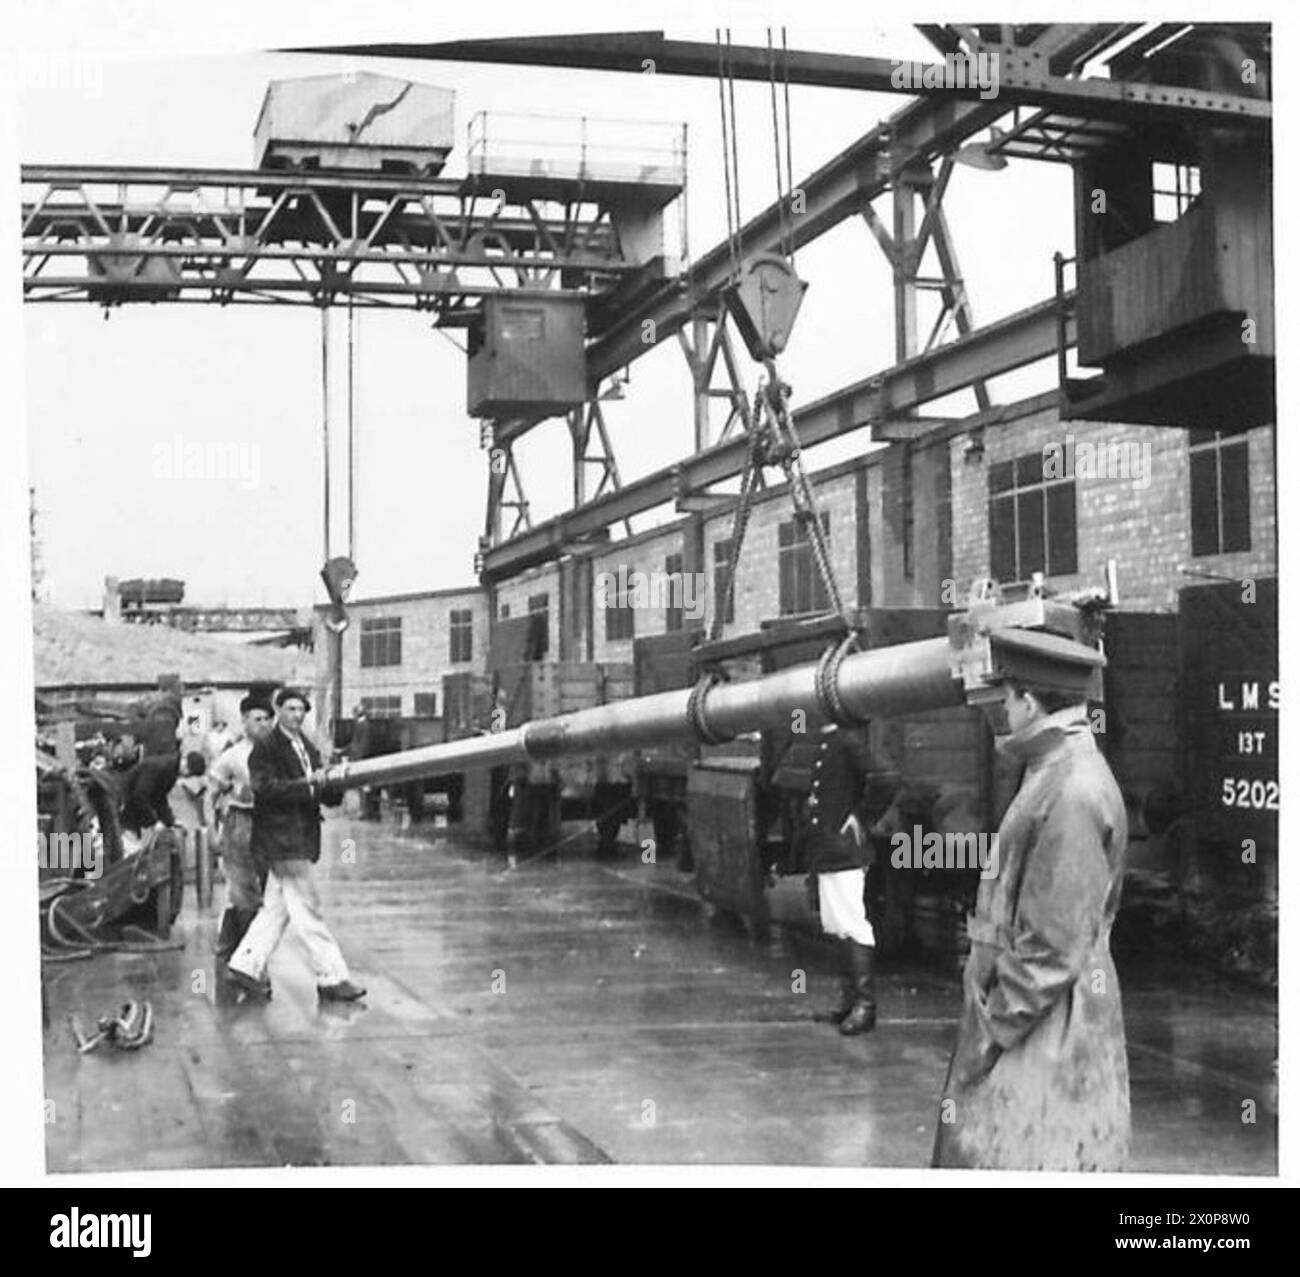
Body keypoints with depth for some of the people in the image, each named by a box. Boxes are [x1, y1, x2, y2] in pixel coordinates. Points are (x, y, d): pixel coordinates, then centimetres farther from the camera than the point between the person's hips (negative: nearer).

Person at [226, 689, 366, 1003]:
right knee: (307, 910, -6)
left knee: (275, 908, 13)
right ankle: (331, 978, -3)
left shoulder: (309, 750, 17)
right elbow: (265, 788, -19)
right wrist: (306, 783, -24)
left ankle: (245, 965, 21)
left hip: (302, 839, 9)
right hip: (281, 839, -9)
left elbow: (325, 796, 16)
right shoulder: (266, 747, -7)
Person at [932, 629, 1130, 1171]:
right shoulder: (1054, 772, 12)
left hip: (1047, 1031, -9)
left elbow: (1054, 950, -21)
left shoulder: (1074, 793, -20)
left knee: (1024, 1158, -3)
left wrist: (992, 1031, -16)